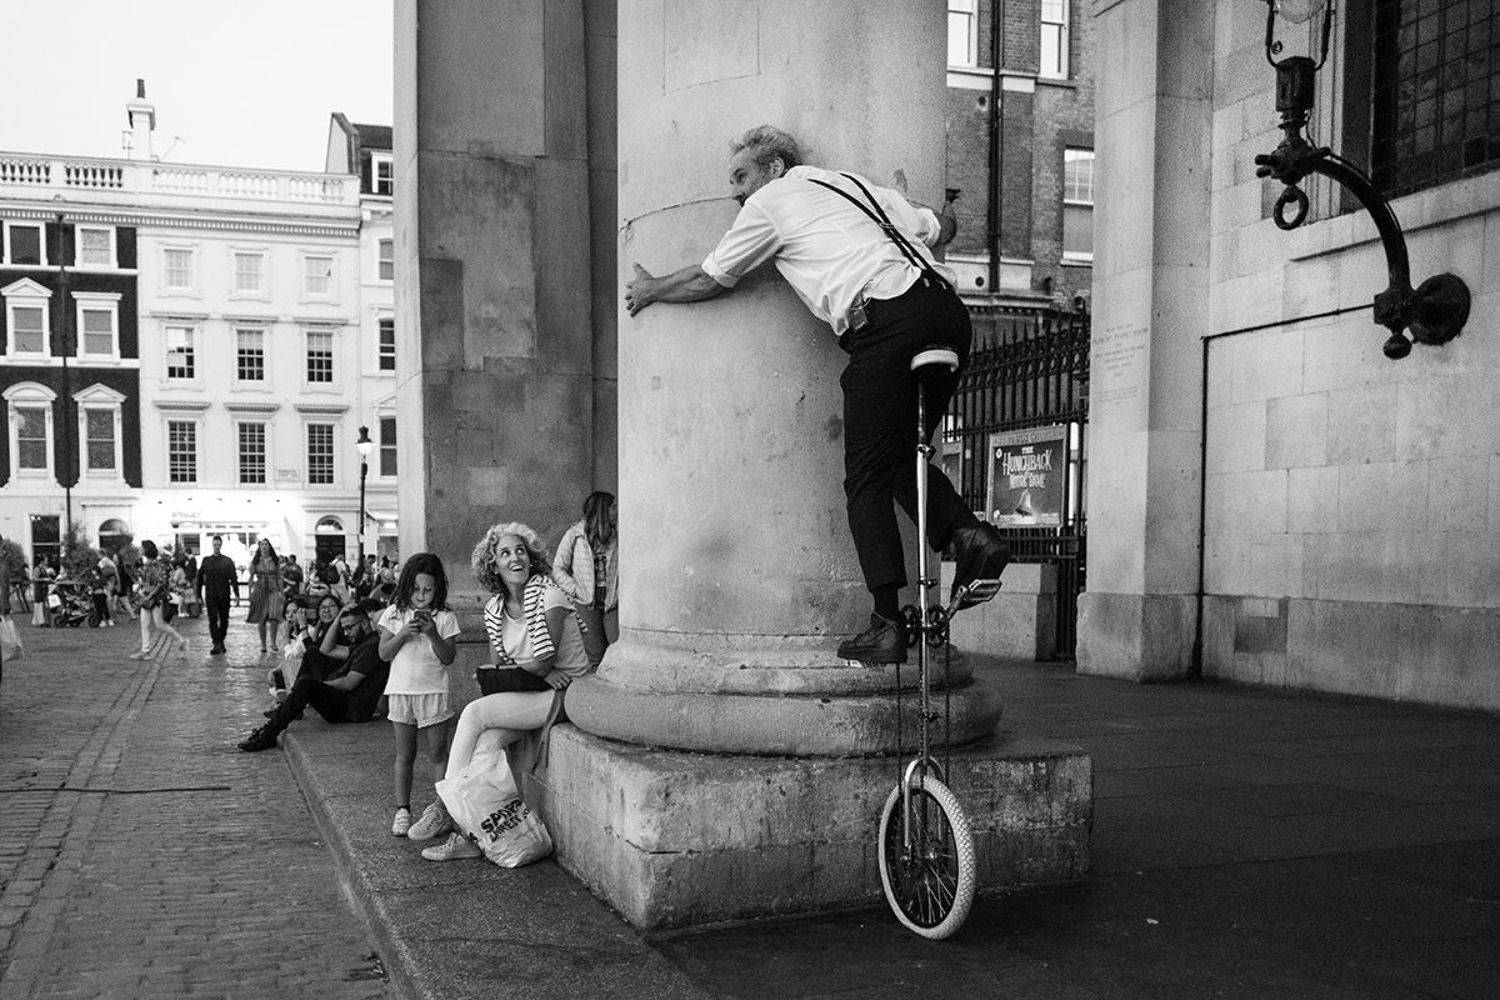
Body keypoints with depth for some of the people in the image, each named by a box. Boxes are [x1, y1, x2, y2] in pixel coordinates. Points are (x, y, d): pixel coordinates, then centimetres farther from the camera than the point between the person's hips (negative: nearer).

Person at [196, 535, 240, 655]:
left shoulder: (228, 561, 5)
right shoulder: (206, 560, 6)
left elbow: (233, 578, 1)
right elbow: (199, 578, 9)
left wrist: (236, 594, -8)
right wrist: (199, 596, 6)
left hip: (224, 595, 1)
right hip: (210, 596, -1)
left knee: (224, 620, 6)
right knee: (213, 620, -8)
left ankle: (221, 642, 22)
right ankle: (216, 645, -10)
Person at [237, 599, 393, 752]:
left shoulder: (372, 645, -13)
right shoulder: (362, 643, 19)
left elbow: (348, 684, -19)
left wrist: (315, 686, -10)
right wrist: (338, 619, 11)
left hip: (352, 710, -11)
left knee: (307, 682, -26)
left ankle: (269, 734, -21)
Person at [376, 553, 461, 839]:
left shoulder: (444, 617, -1)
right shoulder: (395, 614, 4)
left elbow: (448, 658, -4)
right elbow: (384, 653, 1)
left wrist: (433, 634, -18)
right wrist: (402, 634, -15)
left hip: (434, 692, -1)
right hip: (401, 691, 2)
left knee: (438, 753, 2)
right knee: (404, 754, 8)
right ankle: (402, 809, 13)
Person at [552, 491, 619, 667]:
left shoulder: (615, 536, 10)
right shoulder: (574, 535, 1)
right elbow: (558, 568, -1)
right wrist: (577, 591, -8)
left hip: (612, 603, 3)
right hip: (586, 604, -3)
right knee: (595, 656, -5)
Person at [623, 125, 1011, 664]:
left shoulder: (770, 202, 12)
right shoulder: (859, 185, 28)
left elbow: (707, 281, 19)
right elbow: (938, 228, 29)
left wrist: (648, 290, 36)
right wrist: (942, 222, 54)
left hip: (886, 326, -7)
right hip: (947, 311, 7)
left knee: (867, 481, -1)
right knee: (902, 455, 20)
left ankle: (888, 624, -4)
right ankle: (969, 533, -3)